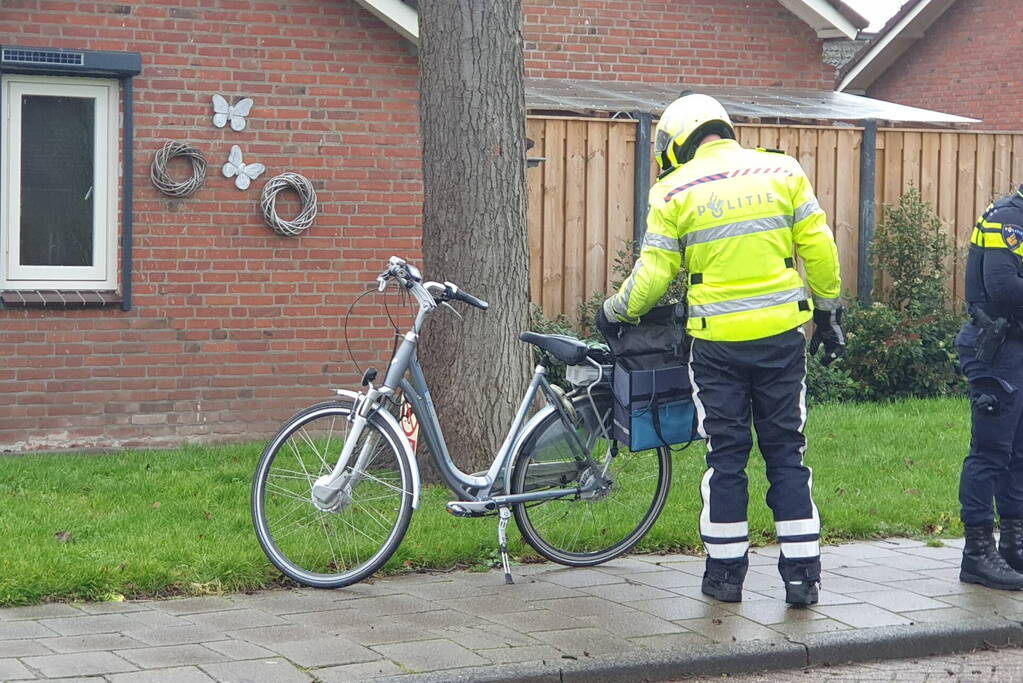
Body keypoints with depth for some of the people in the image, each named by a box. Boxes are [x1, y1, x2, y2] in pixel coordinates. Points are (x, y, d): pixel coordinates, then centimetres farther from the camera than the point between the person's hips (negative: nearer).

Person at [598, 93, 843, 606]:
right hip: (783, 334, 2)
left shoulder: (675, 191, -3)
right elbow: (819, 250, 3)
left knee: (726, 454, 9)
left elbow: (652, 275, -3)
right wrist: (828, 311, 15)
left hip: (718, 342, -2)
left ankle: (726, 570, 14)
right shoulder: (782, 171, 3)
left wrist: (615, 312, 15)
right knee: (786, 451, 9)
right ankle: (801, 573, 8)